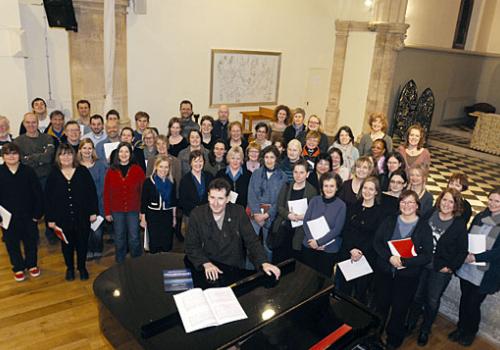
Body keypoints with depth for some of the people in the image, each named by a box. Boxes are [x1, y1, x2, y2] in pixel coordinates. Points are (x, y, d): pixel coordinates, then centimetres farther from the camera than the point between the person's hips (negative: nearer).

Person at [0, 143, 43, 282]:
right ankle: (18, 268, 32)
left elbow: (38, 194, -5)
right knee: (12, 244, 13)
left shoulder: (28, 171, -8)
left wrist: (37, 213, -7)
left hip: (28, 216, 0)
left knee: (30, 241, 14)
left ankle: (32, 264, 35)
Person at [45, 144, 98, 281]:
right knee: (67, 243, 14)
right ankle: (69, 268, 34)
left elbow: (92, 192, -2)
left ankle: (82, 267, 31)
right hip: (63, 217, 1)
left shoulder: (83, 171, -4)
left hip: (82, 216, 0)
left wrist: (93, 212, -5)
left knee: (82, 242, 11)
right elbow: (48, 198, 0)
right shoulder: (54, 175, -2)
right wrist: (50, 219, -2)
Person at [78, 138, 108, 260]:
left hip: (98, 202, -1)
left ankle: (98, 250, 19)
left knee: (97, 227, -1)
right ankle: (88, 251, 20)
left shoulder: (100, 164, 2)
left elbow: (102, 184, 1)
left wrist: (96, 198, -5)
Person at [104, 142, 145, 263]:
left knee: (134, 238, 3)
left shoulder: (138, 170, -2)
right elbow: (106, 193, 3)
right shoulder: (111, 171, 2)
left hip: (133, 210, -1)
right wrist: (107, 212, 0)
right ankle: (120, 263, 27)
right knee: (119, 239, 12)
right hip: (117, 211, 2)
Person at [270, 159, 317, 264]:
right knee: (277, 258, 0)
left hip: (299, 230, -2)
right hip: (282, 227, 2)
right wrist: (288, 215, -13)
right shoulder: (286, 187, 11)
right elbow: (279, 206, 6)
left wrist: (304, 216, -17)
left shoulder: (312, 191, 3)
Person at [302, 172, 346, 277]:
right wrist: (312, 240, -13)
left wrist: (319, 242, -16)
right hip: (308, 246, 2)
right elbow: (306, 221, -1)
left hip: (329, 250, -2)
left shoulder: (341, 205, -6)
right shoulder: (314, 201, 1)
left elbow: (337, 229, -11)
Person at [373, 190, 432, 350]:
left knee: (399, 309, 11)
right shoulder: (389, 221, 1)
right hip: (384, 271, 2)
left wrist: (404, 261, -22)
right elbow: (377, 242, -5)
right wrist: (390, 257, -21)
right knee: (380, 305, 14)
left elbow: (427, 255, -10)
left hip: (408, 275, -2)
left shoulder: (424, 227, -5)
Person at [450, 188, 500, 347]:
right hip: (467, 268, 4)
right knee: (464, 299, 16)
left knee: (473, 304, 7)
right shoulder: (479, 217, 4)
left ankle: (470, 333, 31)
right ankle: (461, 328, 37)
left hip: (485, 274, -4)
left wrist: (476, 257, -20)